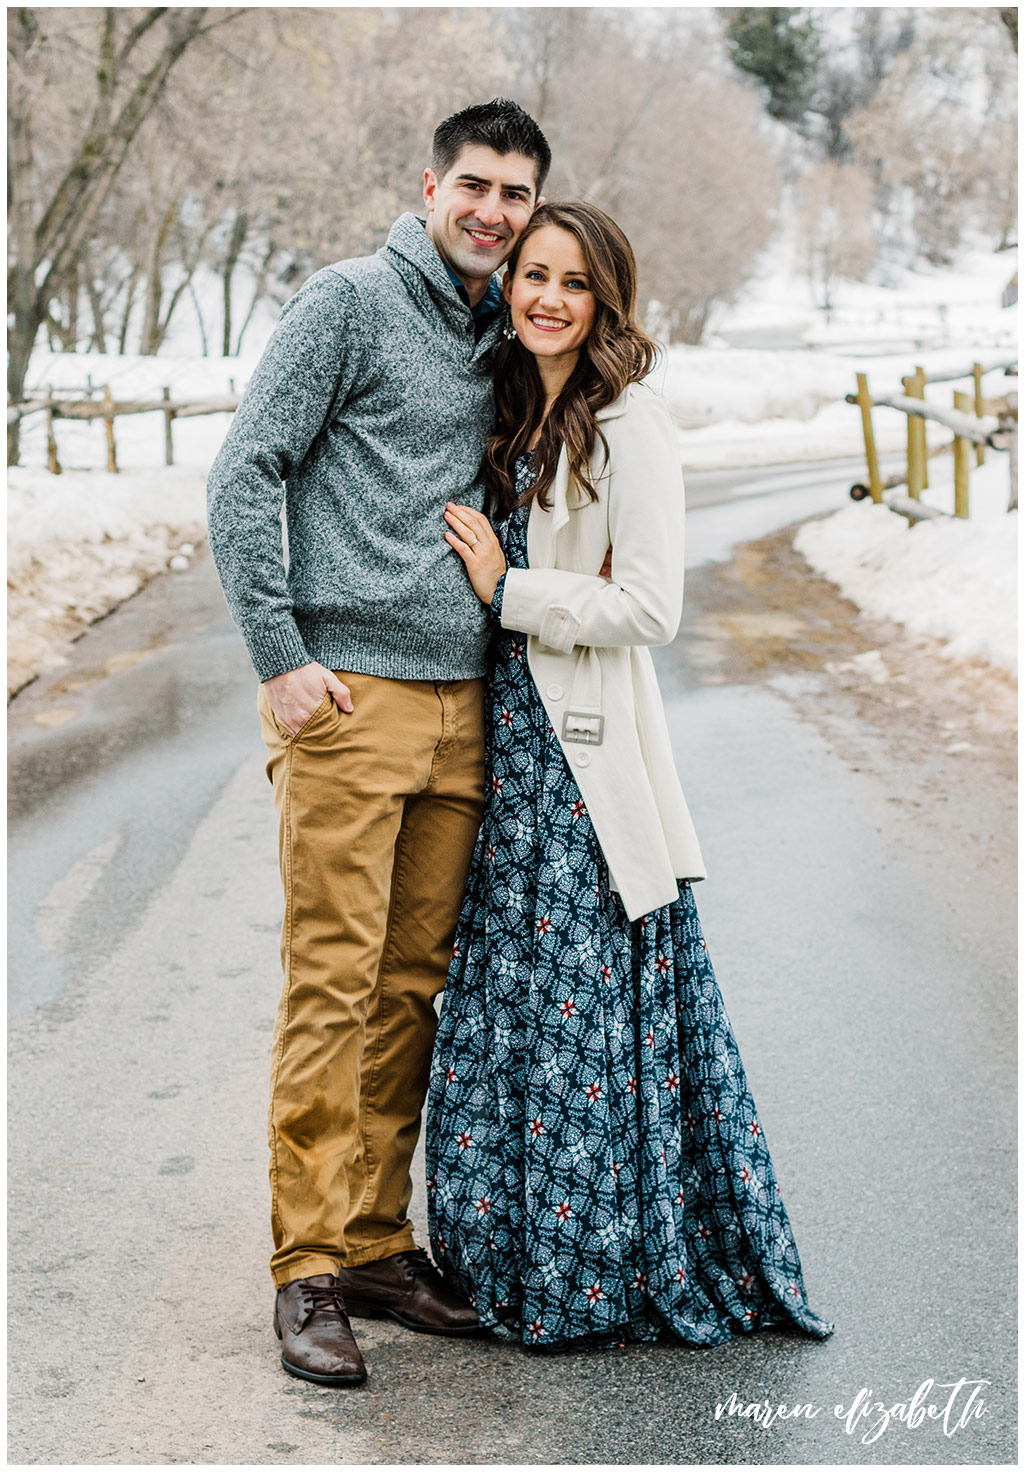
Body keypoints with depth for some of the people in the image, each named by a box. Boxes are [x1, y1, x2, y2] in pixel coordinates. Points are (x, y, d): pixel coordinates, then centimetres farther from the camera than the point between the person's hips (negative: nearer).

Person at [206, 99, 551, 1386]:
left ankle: (377, 1243, 18)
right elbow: (244, 474, -6)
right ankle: (309, 1271, 0)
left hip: (460, 707, 7)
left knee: (413, 987, 8)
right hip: (349, 699, -6)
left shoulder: (501, 340, 19)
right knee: (334, 982, -7)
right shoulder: (350, 303, -1)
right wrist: (278, 655, -13)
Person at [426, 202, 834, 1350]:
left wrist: (507, 589, -11)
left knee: (585, 1007, -2)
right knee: (515, 999, 11)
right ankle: (524, 1264, 22)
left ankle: (607, 1272, 12)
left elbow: (649, 606, -16)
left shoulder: (628, 425, -9)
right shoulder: (516, 415, 14)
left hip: (586, 749, -7)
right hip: (513, 739, 8)